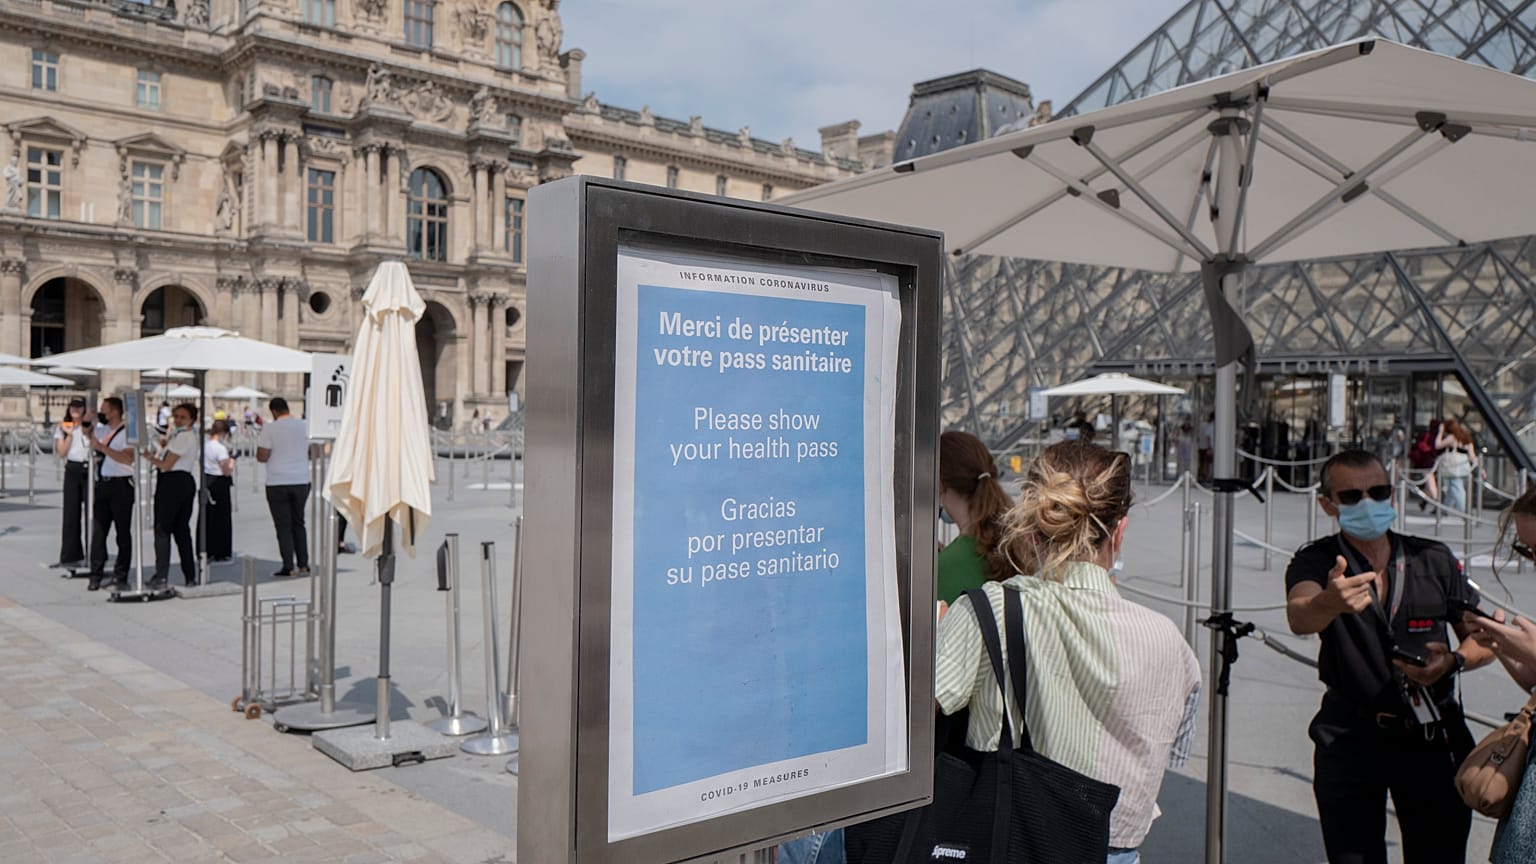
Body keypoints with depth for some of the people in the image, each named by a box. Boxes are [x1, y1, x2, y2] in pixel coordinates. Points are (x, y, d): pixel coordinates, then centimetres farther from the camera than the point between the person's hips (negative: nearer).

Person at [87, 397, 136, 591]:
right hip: (102, 483, 6)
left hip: (121, 484, -6)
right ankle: (96, 575, 9)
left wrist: (102, 447, -21)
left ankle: (120, 576, 9)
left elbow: (128, 458, -21)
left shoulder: (127, 432, -8)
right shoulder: (102, 429, 11)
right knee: (98, 530, 4)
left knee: (122, 532, 2)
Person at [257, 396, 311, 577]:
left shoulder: (270, 428, -9)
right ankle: (303, 565, 14)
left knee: (283, 525, 3)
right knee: (298, 523, 15)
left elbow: (262, 457, -10)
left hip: (278, 482, -4)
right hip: (301, 481, 4)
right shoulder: (305, 426, 2)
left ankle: (289, 567, 1)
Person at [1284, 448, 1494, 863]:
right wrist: (1329, 602, -51)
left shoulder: (1434, 559, 3)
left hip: (1433, 738, 2)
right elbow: (1299, 618, -28)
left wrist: (1454, 660, -12)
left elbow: (1484, 639, 10)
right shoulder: (1316, 561, -6)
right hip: (1349, 739, -2)